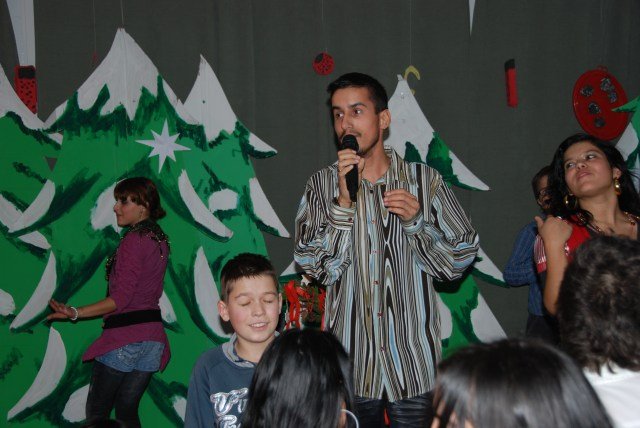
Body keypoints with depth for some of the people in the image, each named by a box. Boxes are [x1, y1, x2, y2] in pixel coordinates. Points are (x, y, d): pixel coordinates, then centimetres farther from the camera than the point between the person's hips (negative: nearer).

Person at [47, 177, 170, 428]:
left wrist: (75, 313, -23)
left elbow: (120, 298, -17)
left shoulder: (133, 240, -12)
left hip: (124, 339, -8)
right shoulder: (160, 240, 12)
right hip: (152, 338, 8)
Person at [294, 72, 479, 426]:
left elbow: (460, 259, 2)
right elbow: (317, 268, -6)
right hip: (350, 360, 1)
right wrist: (344, 200, -15)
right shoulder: (322, 185, 3)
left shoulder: (423, 180, 1)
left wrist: (416, 221, -14)